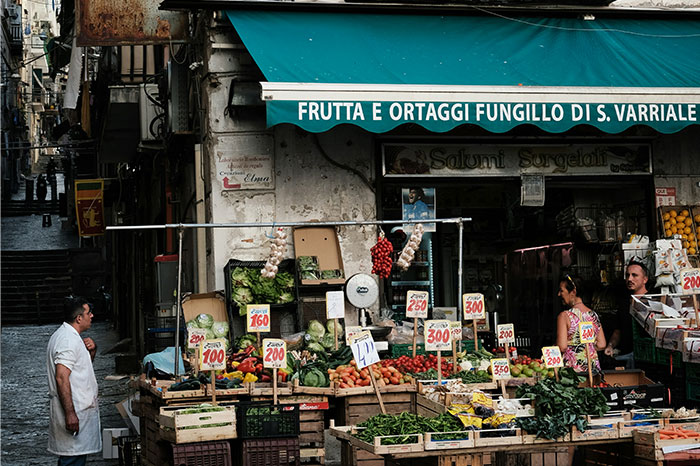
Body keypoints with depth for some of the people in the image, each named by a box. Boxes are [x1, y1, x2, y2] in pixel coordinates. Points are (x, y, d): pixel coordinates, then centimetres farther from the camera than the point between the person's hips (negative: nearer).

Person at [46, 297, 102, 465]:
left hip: (78, 409, 11)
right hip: (74, 412, -11)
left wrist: (92, 350, 5)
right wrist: (70, 413, -28)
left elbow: (83, 364, 26)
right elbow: (61, 378, -26)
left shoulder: (67, 335, 14)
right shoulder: (68, 341, -19)